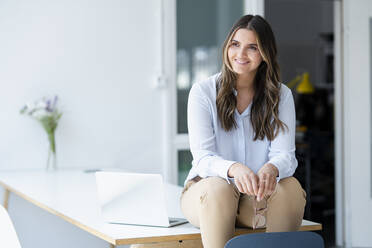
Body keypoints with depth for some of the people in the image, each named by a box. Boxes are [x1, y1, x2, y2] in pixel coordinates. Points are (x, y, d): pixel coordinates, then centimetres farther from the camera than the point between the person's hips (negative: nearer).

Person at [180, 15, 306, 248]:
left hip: (258, 197, 2)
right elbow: (202, 158, -12)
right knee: (219, 188, -35)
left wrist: (271, 169, -34)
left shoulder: (281, 95, 4)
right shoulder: (203, 91, -3)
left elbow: (284, 154, -7)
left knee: (291, 187, -29)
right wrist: (233, 169, -36)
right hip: (205, 190, -1)